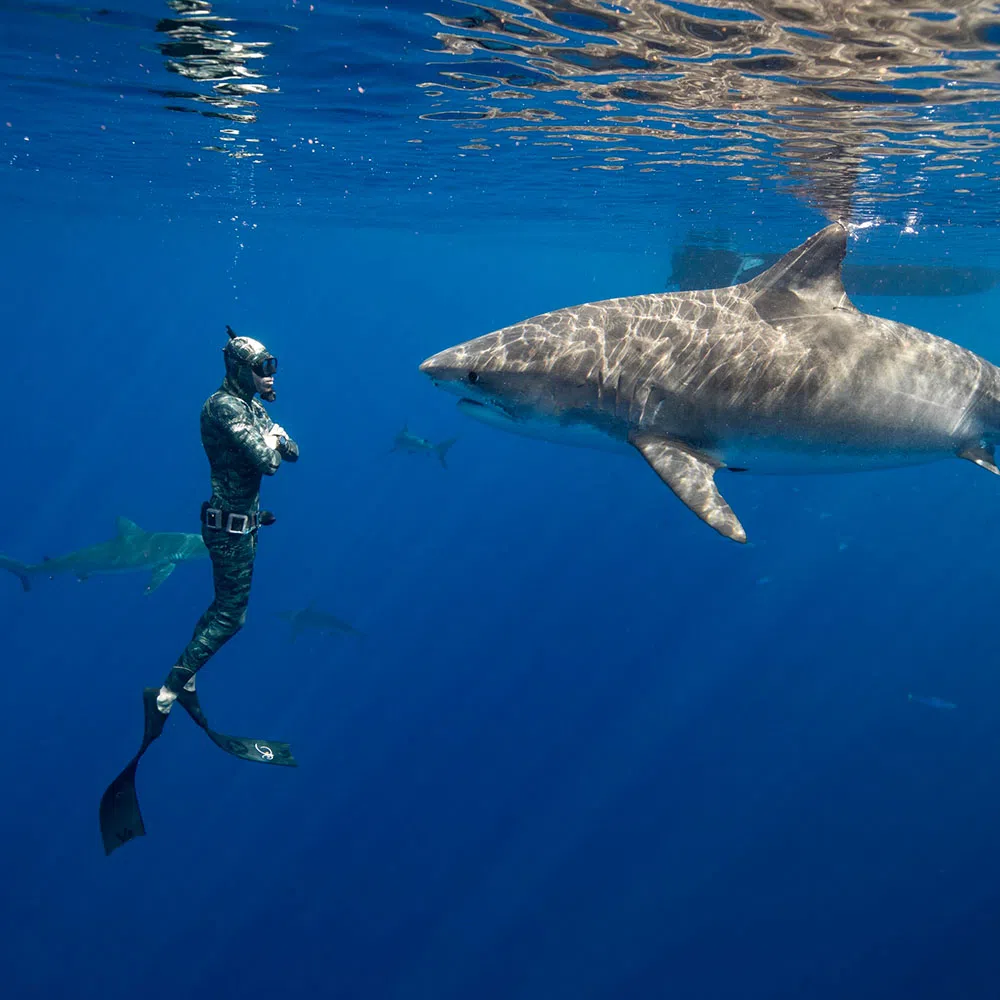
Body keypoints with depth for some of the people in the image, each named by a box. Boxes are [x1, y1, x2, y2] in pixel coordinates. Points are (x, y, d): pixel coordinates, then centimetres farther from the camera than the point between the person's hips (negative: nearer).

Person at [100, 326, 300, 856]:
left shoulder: (251, 407, 11)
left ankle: (183, 677, 27)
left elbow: (289, 453, 12)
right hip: (230, 521, -10)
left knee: (226, 604, 18)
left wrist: (278, 441, -7)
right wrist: (272, 436, -9)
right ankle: (169, 690, -3)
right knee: (230, 613, -7)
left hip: (242, 520, 10)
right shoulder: (224, 406, -19)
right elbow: (265, 461, -28)